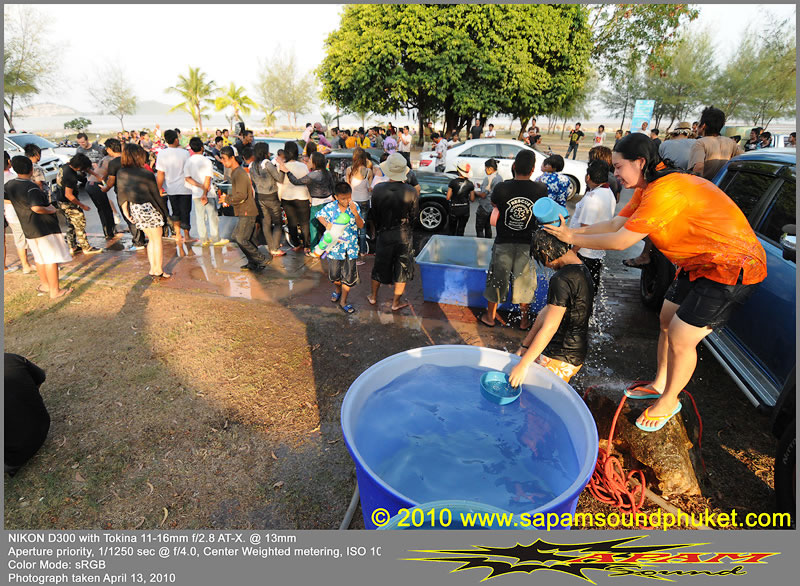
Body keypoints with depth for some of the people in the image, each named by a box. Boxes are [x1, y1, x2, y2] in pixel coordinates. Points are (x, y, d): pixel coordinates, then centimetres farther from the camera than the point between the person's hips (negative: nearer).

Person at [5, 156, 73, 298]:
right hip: (44, 227, -9)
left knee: (39, 257, 20)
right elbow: (36, 208, -30)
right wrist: (51, 209, -14)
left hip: (28, 229, 9)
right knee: (51, 259, -3)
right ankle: (55, 291, 1)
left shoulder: (10, 185, 6)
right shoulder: (31, 188, -20)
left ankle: (44, 284, 33)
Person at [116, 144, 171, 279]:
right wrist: (165, 213, -1)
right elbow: (156, 195, -10)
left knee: (151, 239, 19)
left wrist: (125, 210, 13)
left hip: (134, 209, 6)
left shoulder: (121, 173, 1)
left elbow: (121, 192, 5)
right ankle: (159, 271, 12)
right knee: (157, 239, 7)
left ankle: (153, 269, 19)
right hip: (149, 208, -6)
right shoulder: (147, 174, -15)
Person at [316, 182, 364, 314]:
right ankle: (337, 290, 50)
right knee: (334, 274, 16)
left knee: (349, 277, 6)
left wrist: (355, 213, -25)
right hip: (335, 246, 0)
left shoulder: (355, 206, -8)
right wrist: (326, 224, -13)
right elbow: (319, 215, 8)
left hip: (351, 248, 0)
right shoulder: (330, 207, -10)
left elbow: (361, 226, -9)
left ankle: (343, 302, 23)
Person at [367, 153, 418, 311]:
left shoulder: (378, 189, -13)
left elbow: (374, 214, -1)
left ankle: (373, 297, 38)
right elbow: (413, 217, -5)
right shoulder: (411, 192, -16)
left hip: (384, 235, 2)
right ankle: (396, 302, 26)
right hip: (404, 236, -1)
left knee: (380, 266, 20)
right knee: (402, 269, 14)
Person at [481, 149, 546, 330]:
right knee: (525, 281, 15)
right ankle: (524, 320, 29)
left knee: (497, 279, 15)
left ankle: (490, 316, 29)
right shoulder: (540, 189, -10)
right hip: (527, 244, 1)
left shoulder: (501, 188, -13)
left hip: (503, 242, -1)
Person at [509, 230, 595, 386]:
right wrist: (525, 345, 11)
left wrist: (523, 364, -18)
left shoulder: (562, 280, -23)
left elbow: (549, 328, -23)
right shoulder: (582, 270, 9)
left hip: (559, 359, -9)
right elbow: (547, 312, 9)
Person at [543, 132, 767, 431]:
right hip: (698, 263, 10)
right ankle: (660, 384, 35)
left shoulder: (664, 191, -29)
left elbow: (620, 241, -27)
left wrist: (573, 238, -16)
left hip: (731, 267, -10)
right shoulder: (647, 188, 3)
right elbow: (616, 224, 4)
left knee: (680, 338, -6)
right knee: (667, 321, 16)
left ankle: (669, 400, 18)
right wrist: (573, 230, -4)